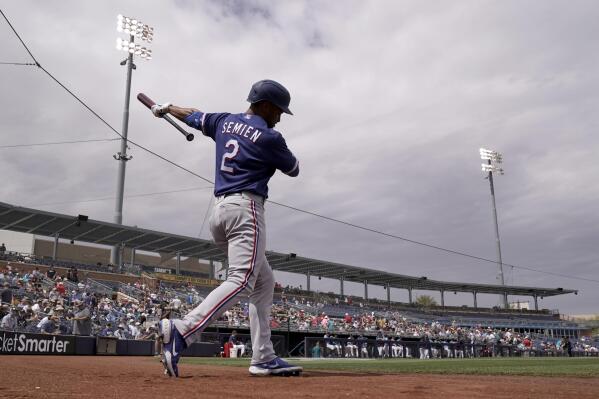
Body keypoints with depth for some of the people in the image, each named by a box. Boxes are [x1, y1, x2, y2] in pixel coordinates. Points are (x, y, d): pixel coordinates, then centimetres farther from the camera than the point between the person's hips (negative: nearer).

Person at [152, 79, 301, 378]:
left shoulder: (224, 122, 15)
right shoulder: (268, 137, -4)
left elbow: (193, 116, 31)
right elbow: (293, 169, 11)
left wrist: (165, 108, 50)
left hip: (219, 210, 9)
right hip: (245, 208, -9)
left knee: (264, 281, 13)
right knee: (241, 280, -18)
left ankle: (263, 358, 9)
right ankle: (182, 330, -35)